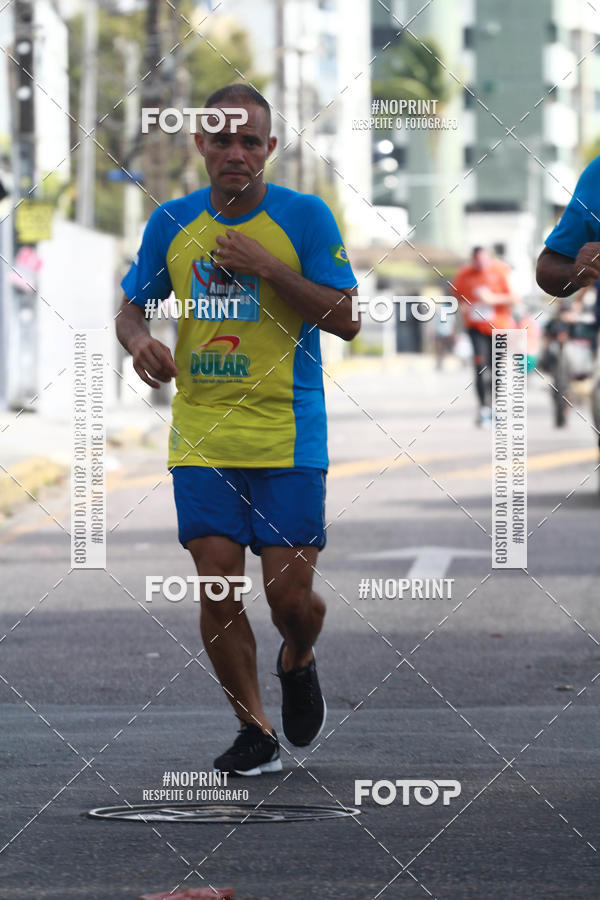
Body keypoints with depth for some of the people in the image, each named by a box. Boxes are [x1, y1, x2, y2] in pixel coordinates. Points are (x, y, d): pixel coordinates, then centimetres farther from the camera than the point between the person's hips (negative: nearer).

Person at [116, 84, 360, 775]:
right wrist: (138, 339, -8)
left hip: (288, 438, -2)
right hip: (200, 435, 2)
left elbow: (345, 319, -7)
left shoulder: (305, 216, -4)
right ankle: (254, 732, 10)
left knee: (289, 592, -5)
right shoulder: (171, 223, 6)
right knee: (217, 583, -4)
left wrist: (267, 268, -17)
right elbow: (132, 305, 16)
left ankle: (297, 662, 30)